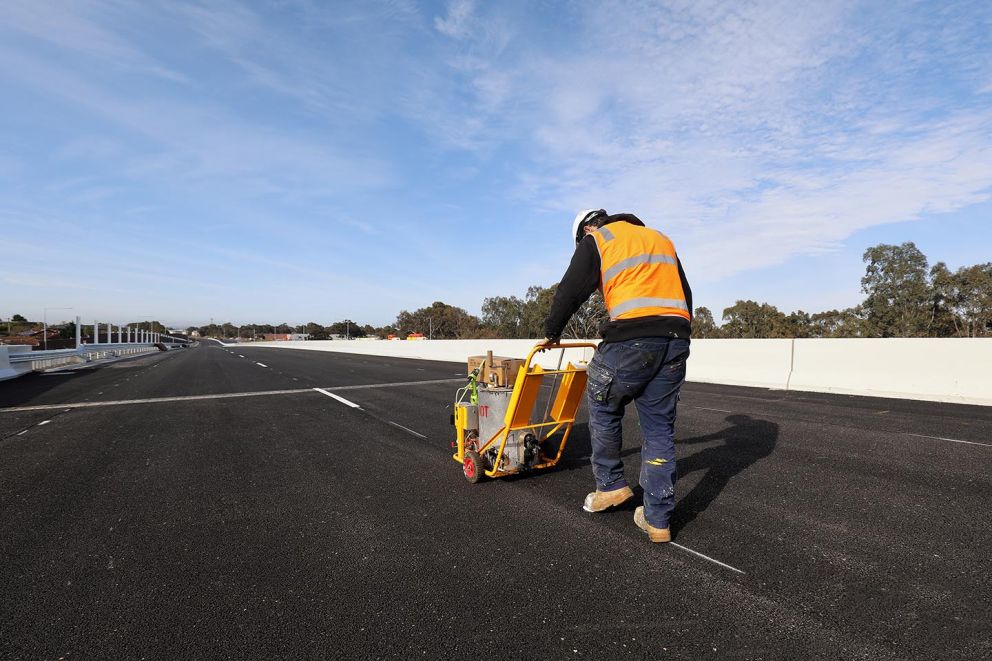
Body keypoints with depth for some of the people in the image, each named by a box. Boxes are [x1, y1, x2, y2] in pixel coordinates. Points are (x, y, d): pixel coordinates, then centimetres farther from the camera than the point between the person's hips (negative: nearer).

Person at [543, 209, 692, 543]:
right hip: (676, 337, 6)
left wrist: (552, 332, 21)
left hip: (630, 338, -6)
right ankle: (657, 519, 16)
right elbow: (685, 292, 27)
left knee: (604, 408, 16)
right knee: (660, 426, 11)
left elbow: (570, 291, 7)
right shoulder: (660, 238, 29)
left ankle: (610, 485, 24)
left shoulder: (595, 240, 11)